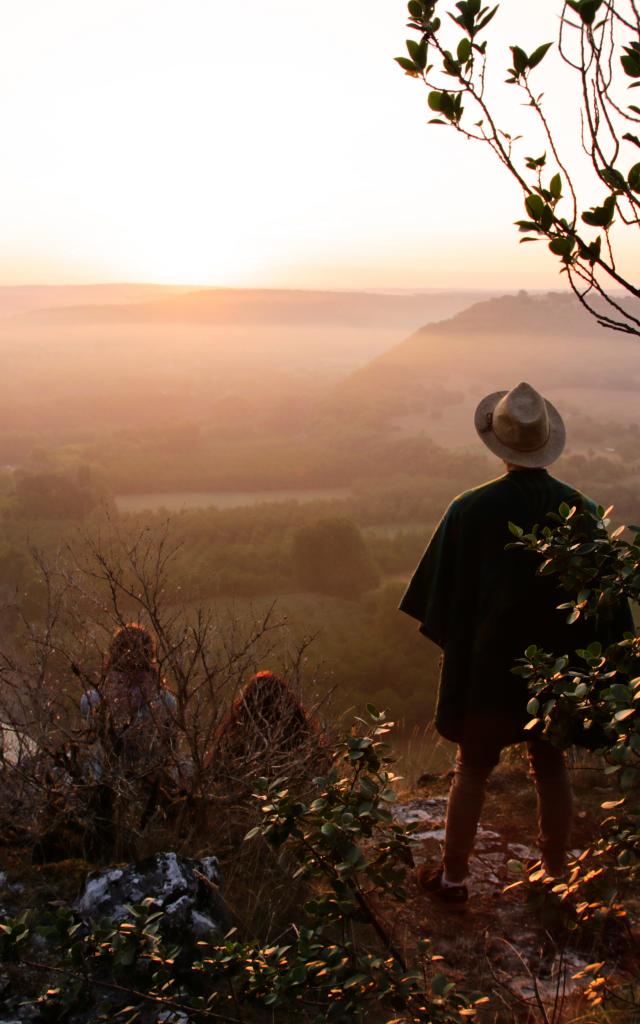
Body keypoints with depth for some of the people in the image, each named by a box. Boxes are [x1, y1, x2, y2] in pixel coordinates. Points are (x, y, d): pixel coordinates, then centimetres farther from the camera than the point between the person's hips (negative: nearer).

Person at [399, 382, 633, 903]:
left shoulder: (472, 509, -16)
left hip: (489, 664, -2)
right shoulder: (582, 510, -9)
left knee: (472, 768, 12)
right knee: (551, 767, 18)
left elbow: (443, 592, -9)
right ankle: (555, 875, 29)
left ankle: (453, 876, 23)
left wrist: (453, 644, 7)